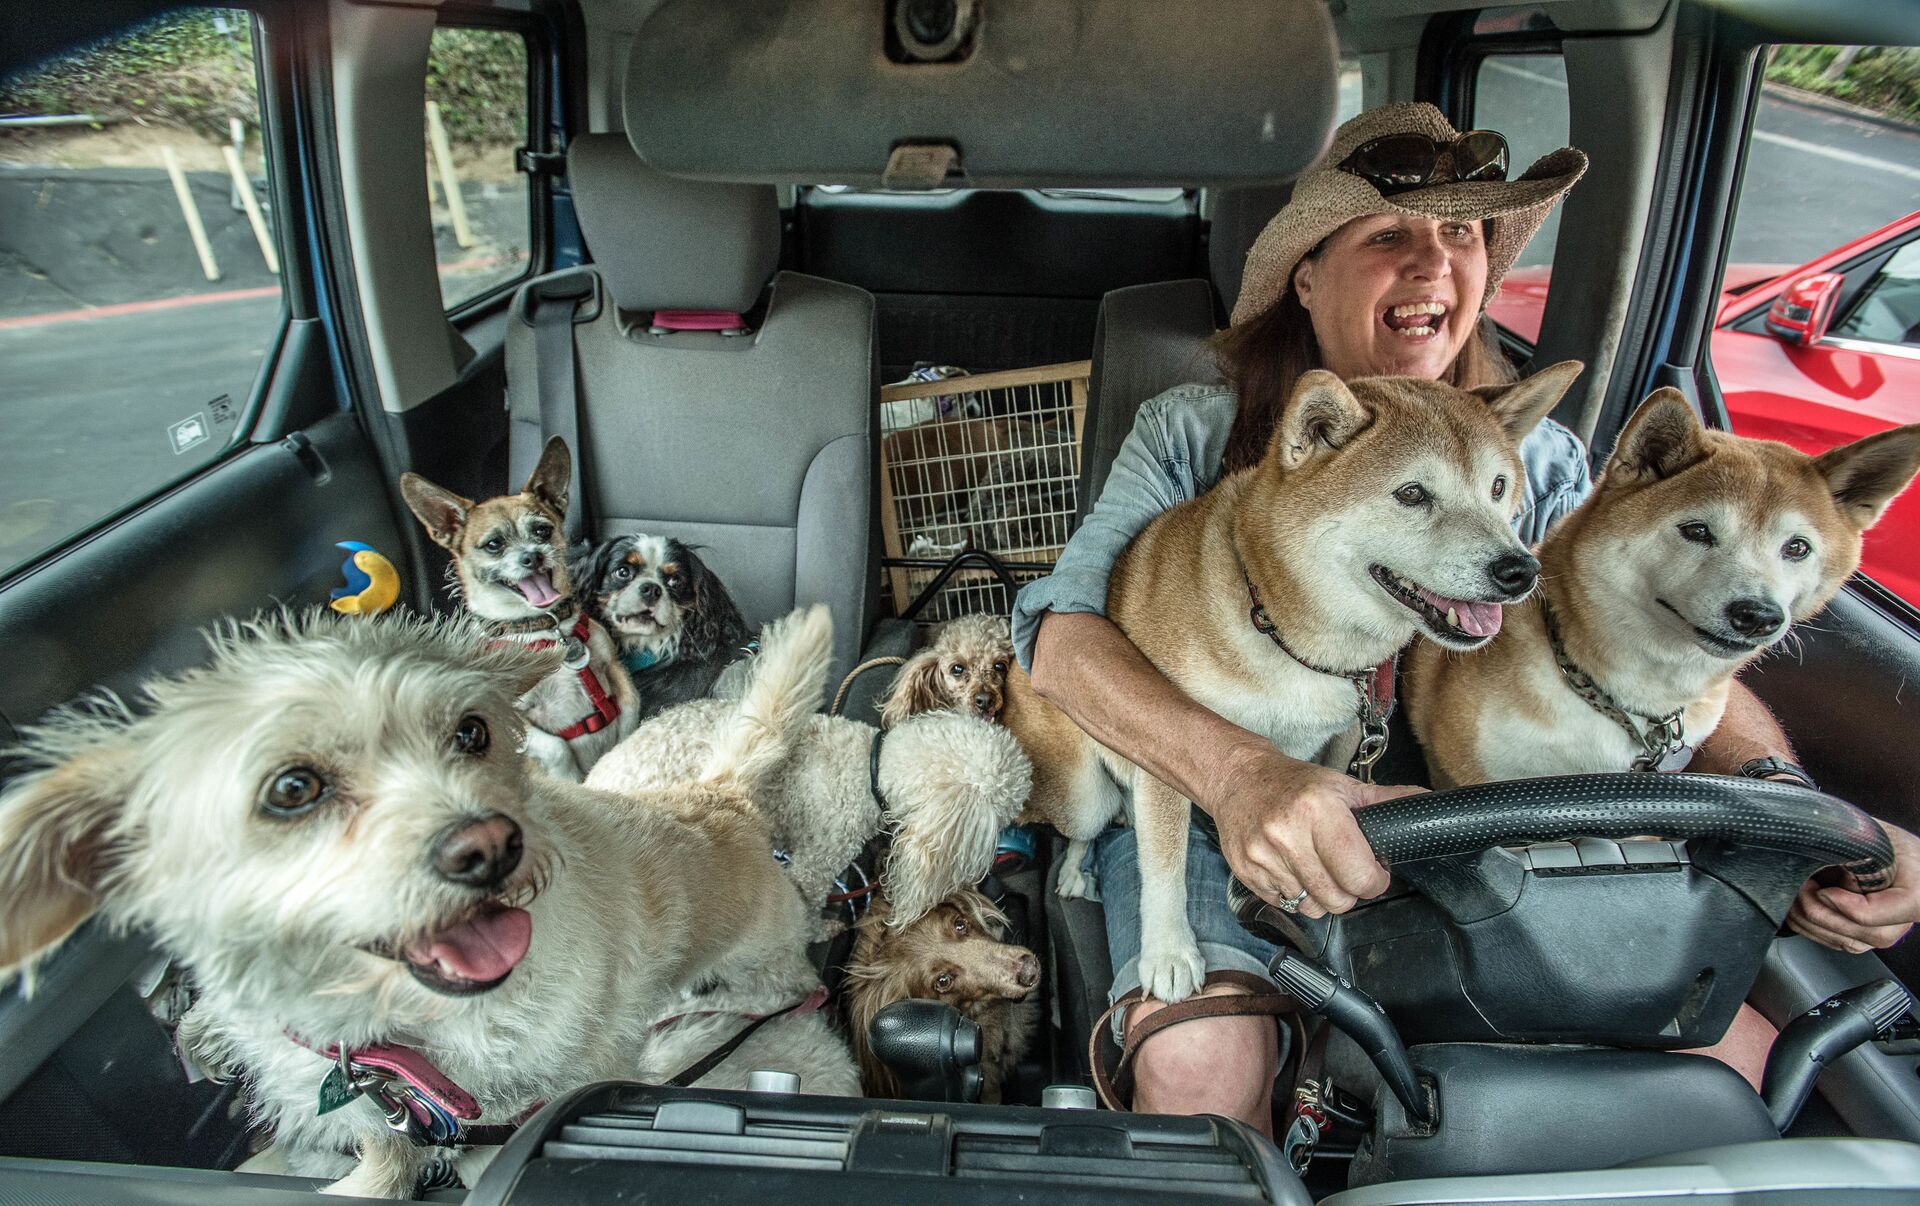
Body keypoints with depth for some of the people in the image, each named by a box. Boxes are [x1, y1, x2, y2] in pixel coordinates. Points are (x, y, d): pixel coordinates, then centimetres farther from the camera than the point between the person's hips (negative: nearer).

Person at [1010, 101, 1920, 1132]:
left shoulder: (1541, 459, 6)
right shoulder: (1195, 433, -5)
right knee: (1200, 1066, -29)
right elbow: (1062, 630, -18)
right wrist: (1240, 772, -37)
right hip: (1212, 810, -3)